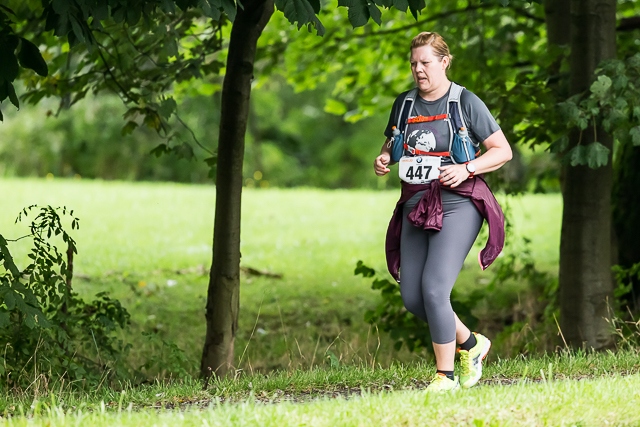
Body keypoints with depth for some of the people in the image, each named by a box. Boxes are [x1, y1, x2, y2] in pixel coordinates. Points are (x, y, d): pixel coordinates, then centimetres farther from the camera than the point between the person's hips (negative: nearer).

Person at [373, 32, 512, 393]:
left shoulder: (465, 103, -3)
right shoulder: (405, 104, 12)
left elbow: (503, 151, -1)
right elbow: (391, 146, 26)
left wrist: (466, 169, -16)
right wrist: (383, 160, 2)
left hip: (457, 204, -6)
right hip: (416, 206, 6)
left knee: (434, 288, -17)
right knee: (412, 298, 1)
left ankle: (446, 375, -5)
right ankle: (471, 344, 23)